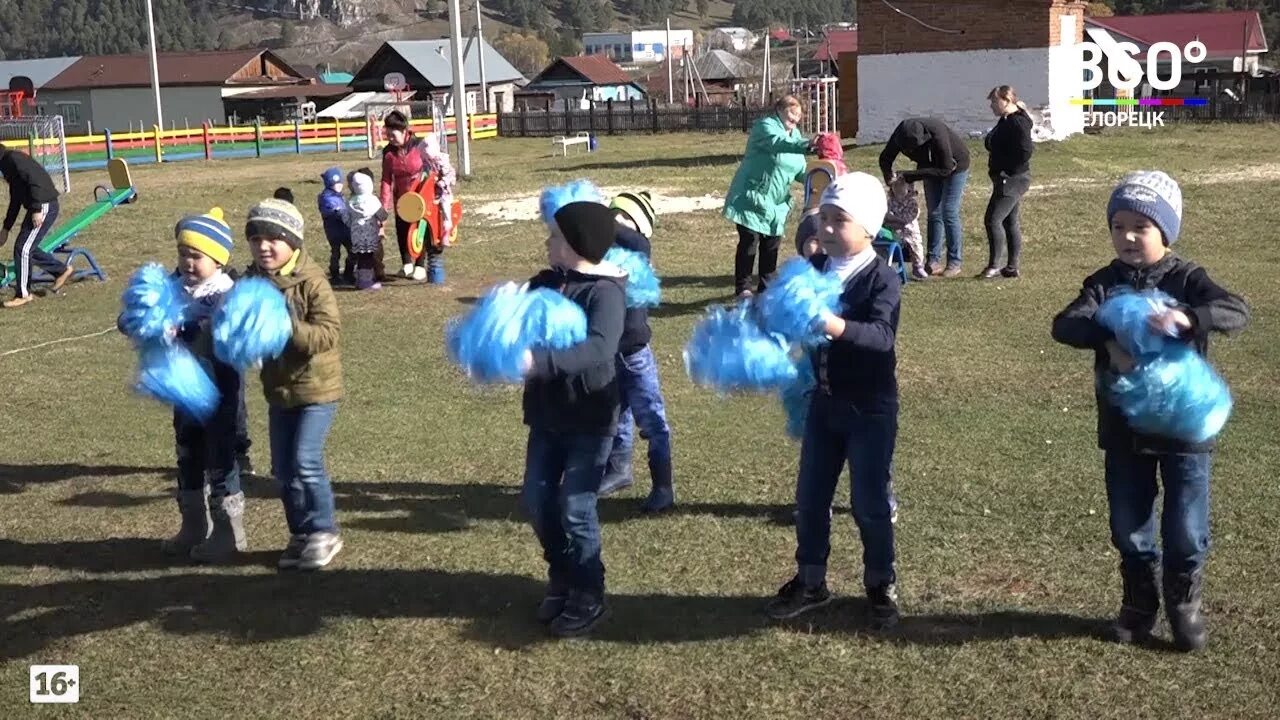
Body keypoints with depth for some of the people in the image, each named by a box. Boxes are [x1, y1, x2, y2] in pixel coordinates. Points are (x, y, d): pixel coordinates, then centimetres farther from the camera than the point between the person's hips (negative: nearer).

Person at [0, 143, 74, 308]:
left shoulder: (13, 158, -10)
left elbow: (35, 180, -23)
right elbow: (15, 200, 27)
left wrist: (36, 209, -25)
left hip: (45, 207, -10)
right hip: (38, 207, 10)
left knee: (22, 249, -7)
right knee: (27, 248, 16)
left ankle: (23, 294, 0)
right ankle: (62, 270, 28)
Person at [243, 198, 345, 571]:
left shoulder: (311, 282, -16)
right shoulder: (251, 281, 2)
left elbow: (327, 333, -23)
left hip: (316, 386, -6)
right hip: (278, 388, 7)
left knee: (305, 461, -10)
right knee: (283, 468, 11)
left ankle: (324, 531, 6)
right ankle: (300, 533, 25)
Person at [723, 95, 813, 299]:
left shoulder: (795, 134, 12)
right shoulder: (765, 126, -13)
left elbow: (799, 170, 12)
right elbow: (777, 143, -36)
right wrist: (806, 145, -52)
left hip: (776, 202, 8)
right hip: (752, 197, -7)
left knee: (772, 243, 9)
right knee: (749, 242, -7)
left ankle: (766, 286, 19)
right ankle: (742, 287, 3)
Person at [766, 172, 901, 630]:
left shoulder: (882, 279, -18)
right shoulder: (814, 269, 0)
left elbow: (882, 335, -33)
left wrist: (837, 326, -51)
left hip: (871, 408, -6)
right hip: (823, 402, 6)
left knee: (869, 501, 4)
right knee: (810, 496, 12)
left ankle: (881, 585, 24)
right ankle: (810, 582, 28)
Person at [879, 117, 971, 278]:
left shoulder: (937, 135, -40)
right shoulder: (901, 134, -24)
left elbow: (945, 169, -32)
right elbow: (885, 158, -9)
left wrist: (910, 176, -34)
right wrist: (888, 176, -30)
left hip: (953, 165, -5)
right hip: (931, 166, 5)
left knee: (949, 213, -8)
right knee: (934, 213, 3)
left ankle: (954, 263, -3)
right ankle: (934, 261, 6)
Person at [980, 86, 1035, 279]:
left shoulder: (1017, 122, -17)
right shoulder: (1006, 120, 14)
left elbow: (1026, 150, -25)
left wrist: (1008, 172, -19)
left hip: (1012, 181, -11)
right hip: (1007, 181, 11)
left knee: (992, 220, -12)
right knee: (1010, 222, 12)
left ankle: (994, 265, -6)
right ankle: (1011, 267, 17)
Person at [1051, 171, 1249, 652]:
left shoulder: (1185, 279, -8)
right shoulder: (1104, 283, -3)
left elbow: (1237, 312, -24)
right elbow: (1064, 325, -20)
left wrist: (1188, 318, -42)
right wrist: (1109, 340, -39)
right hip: (1123, 432, 2)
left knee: (1186, 531, 8)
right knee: (1129, 529, 14)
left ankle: (1184, 606, 31)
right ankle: (1139, 604, 35)